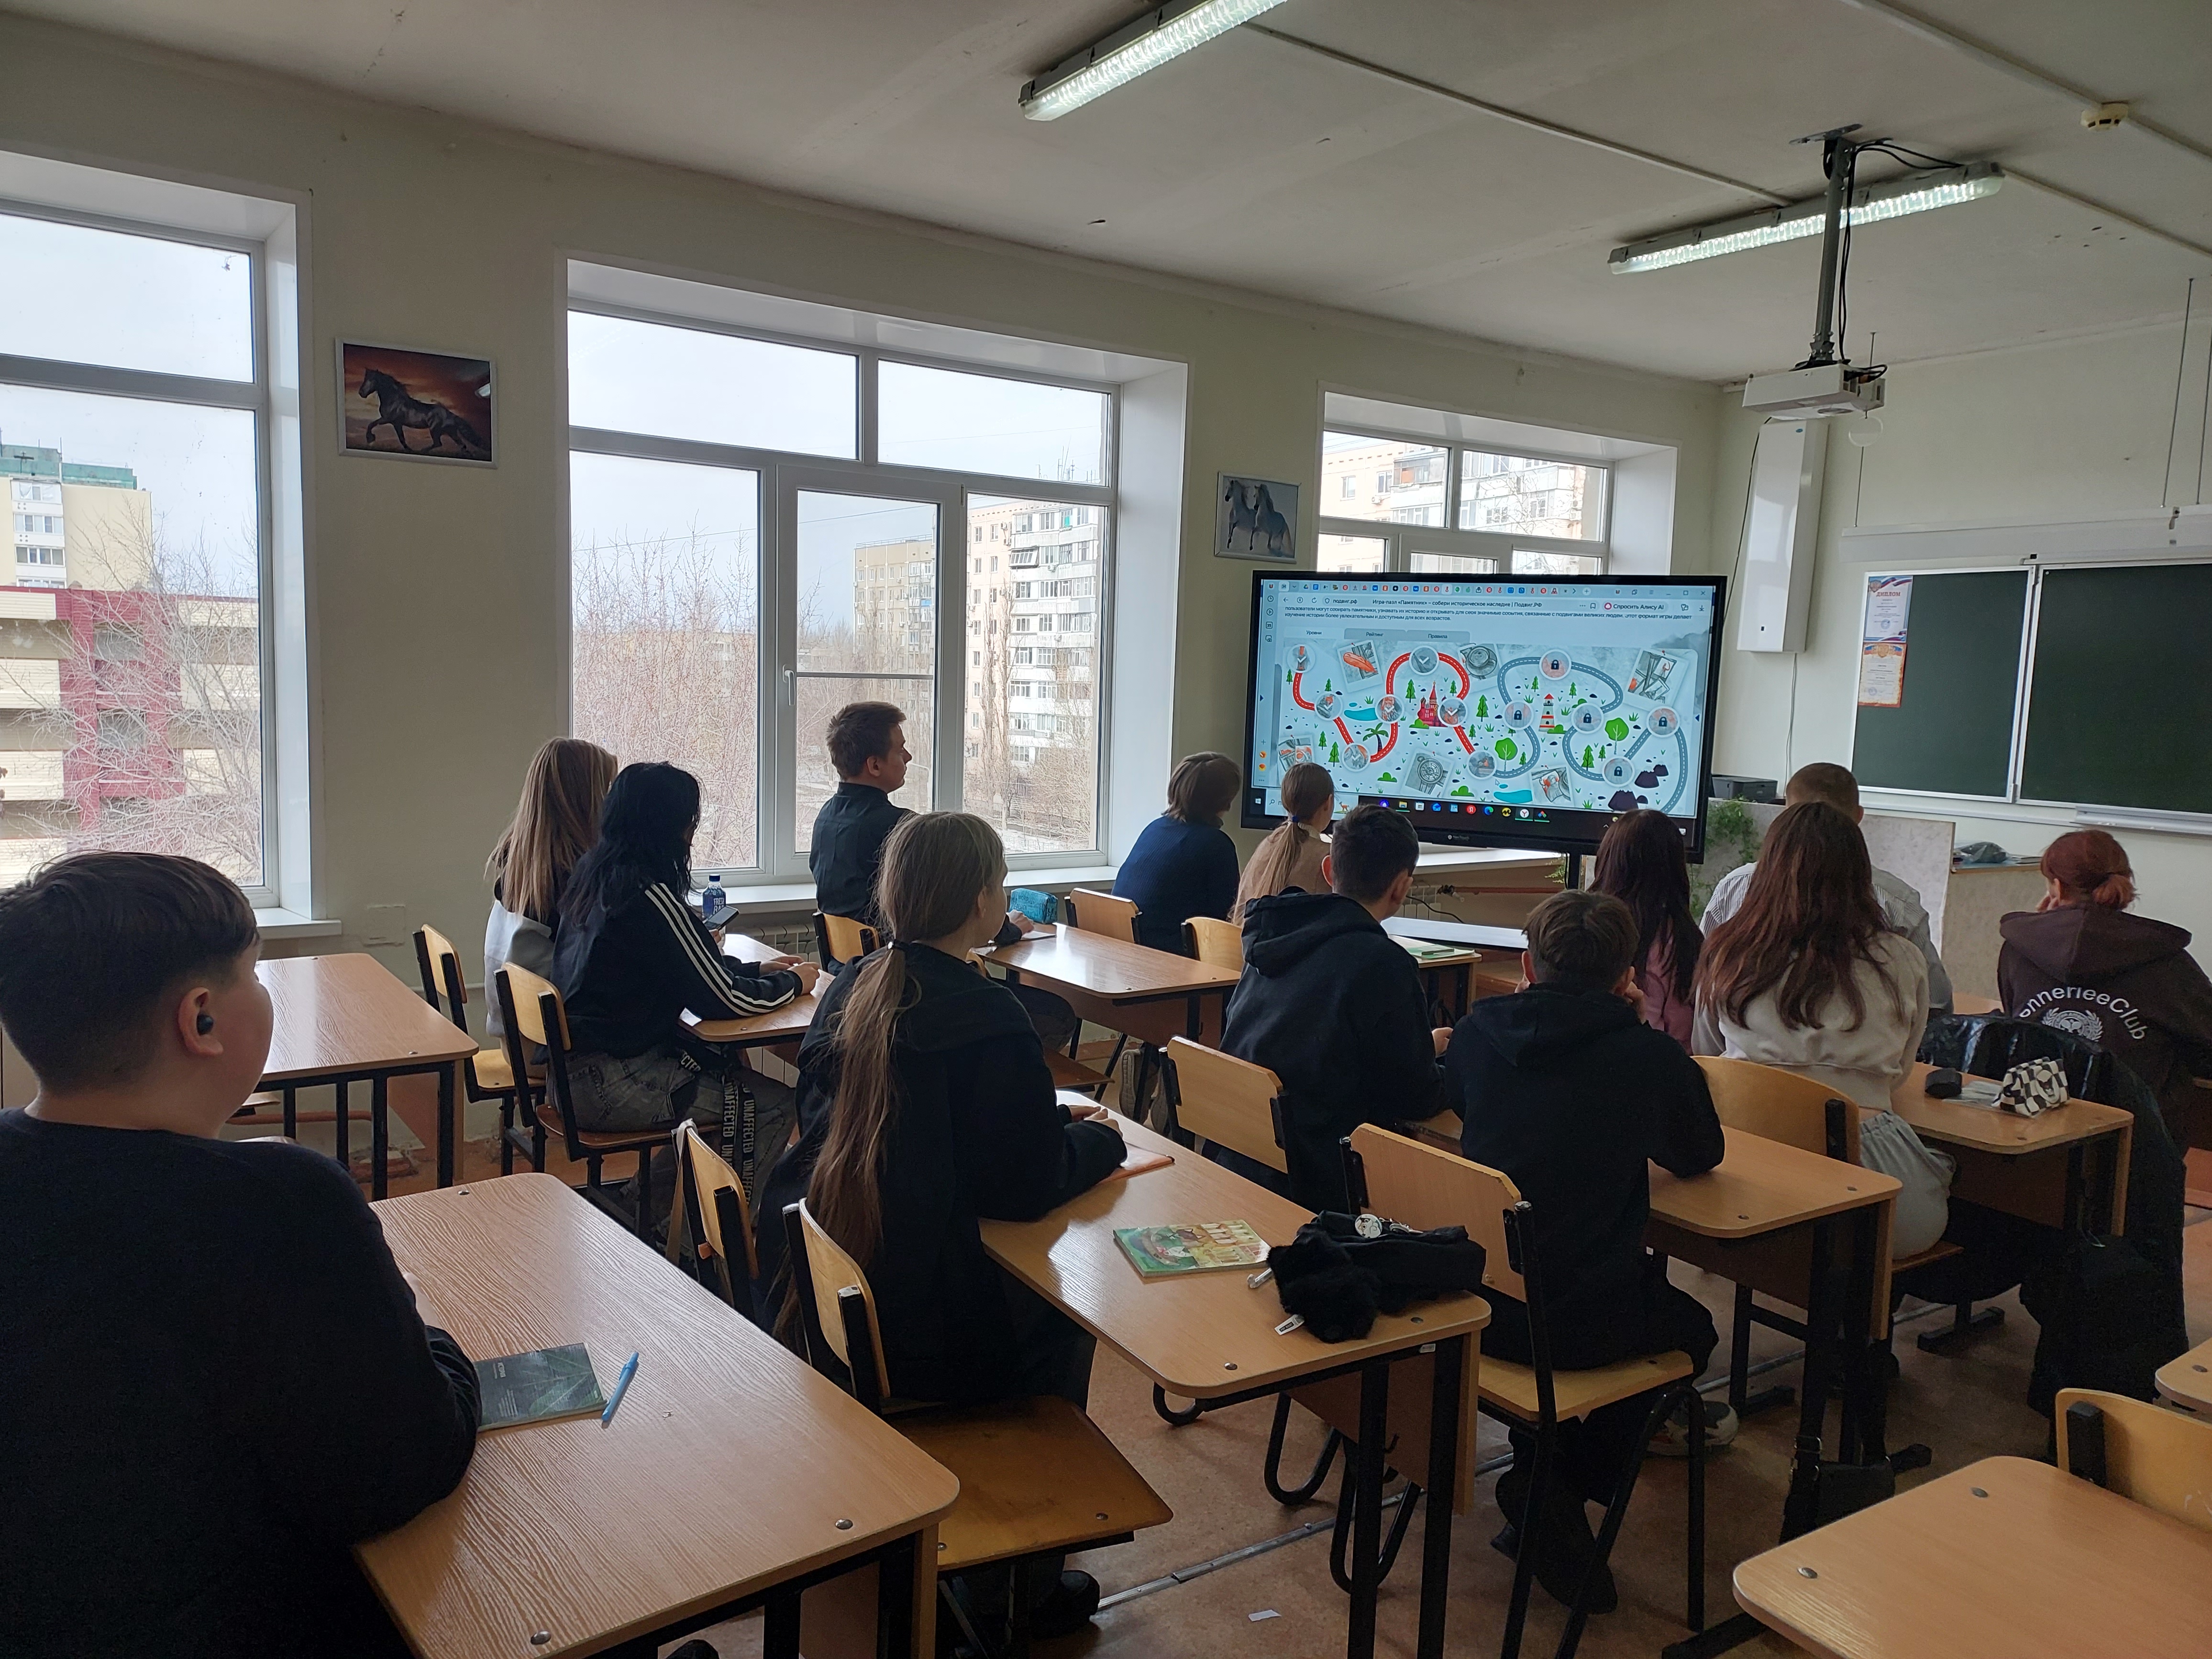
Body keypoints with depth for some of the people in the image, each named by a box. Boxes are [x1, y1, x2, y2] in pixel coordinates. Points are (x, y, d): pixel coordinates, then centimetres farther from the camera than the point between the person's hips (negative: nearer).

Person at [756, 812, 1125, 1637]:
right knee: (1060, 1315, 19)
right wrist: (1099, 1137, 4)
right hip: (909, 1328, -7)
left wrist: (1053, 1120, 17)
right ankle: (1021, 1584, 31)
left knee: (1021, 1286, 27)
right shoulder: (987, 1018, -20)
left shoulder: (851, 989, 4)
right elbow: (1029, 1186, -17)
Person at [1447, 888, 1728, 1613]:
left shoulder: (1480, 1029, 0)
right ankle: (1555, 1492, 16)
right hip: (1585, 1324, -4)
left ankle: (1541, 1480, 31)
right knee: (1692, 1327, 27)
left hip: (1477, 1302, 4)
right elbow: (1701, 1154, 11)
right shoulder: (1650, 1055, -8)